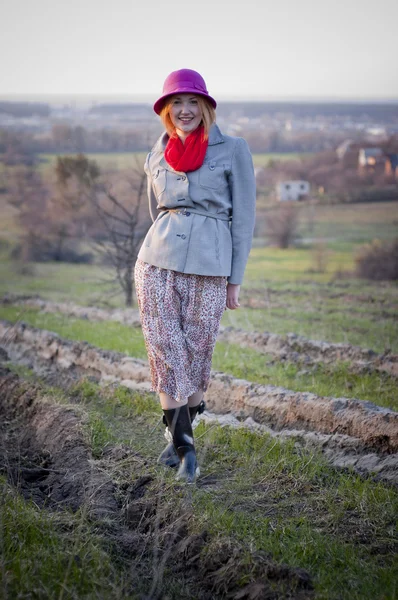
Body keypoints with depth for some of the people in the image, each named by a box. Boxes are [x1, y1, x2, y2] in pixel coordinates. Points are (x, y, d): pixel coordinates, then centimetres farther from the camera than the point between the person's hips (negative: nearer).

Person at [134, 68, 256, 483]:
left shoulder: (233, 149, 1)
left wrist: (235, 280, -1)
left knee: (196, 354, 5)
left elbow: (244, 217, 1)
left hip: (209, 266, -2)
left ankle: (179, 435, 24)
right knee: (165, 351, -4)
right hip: (157, 261, 3)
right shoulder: (157, 156, 11)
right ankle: (183, 445, 4)